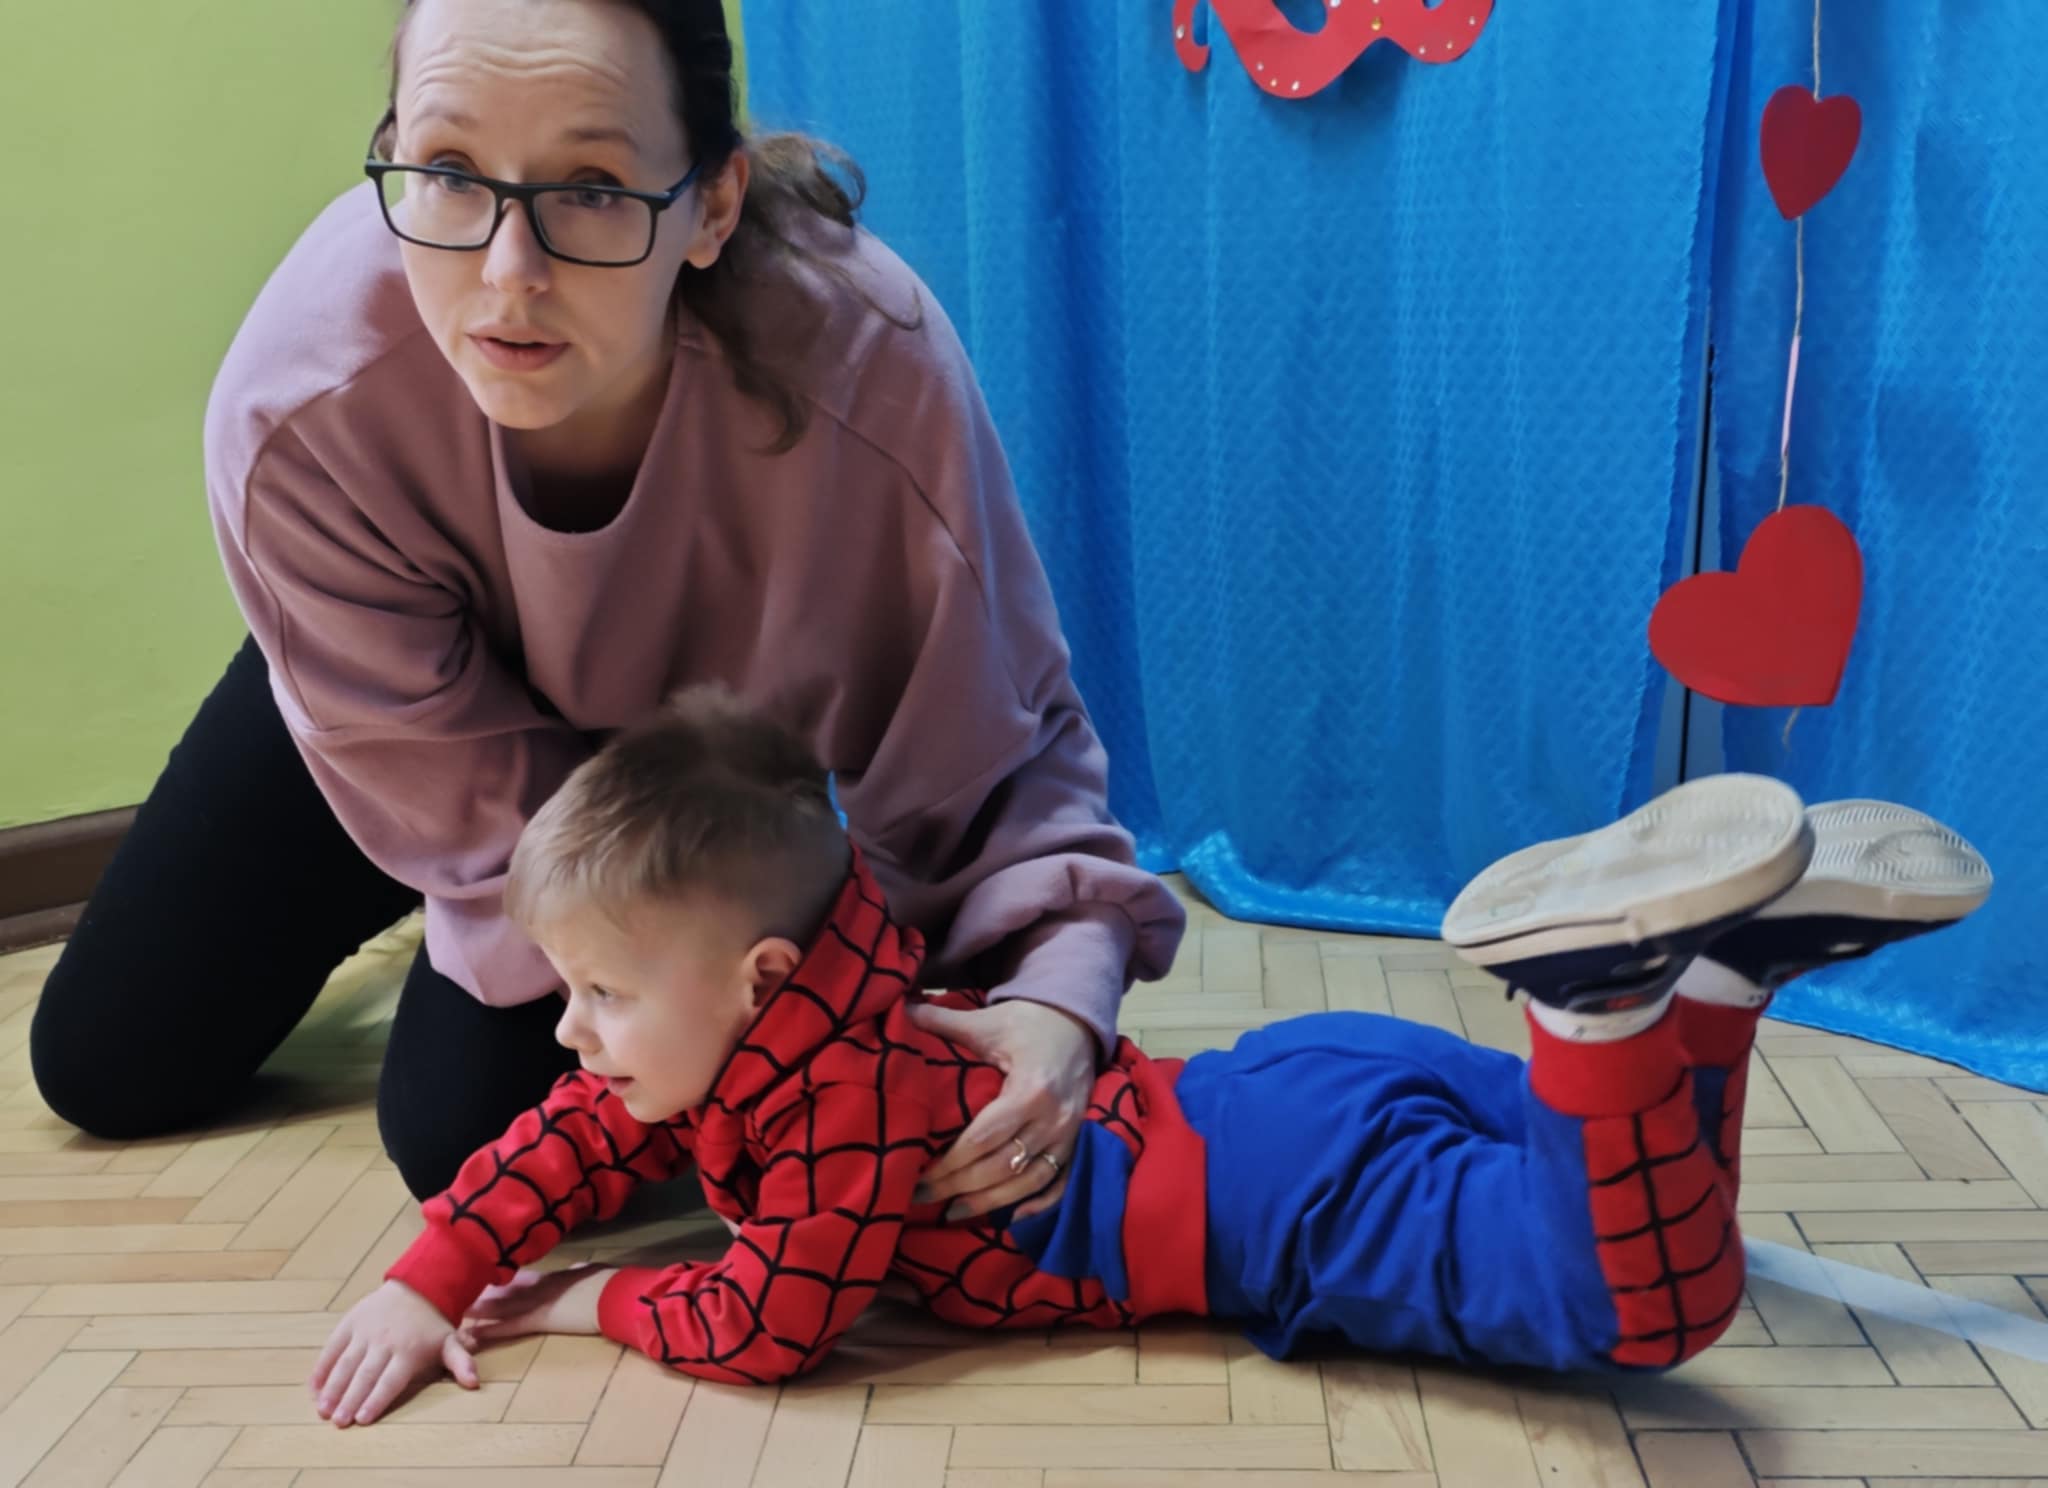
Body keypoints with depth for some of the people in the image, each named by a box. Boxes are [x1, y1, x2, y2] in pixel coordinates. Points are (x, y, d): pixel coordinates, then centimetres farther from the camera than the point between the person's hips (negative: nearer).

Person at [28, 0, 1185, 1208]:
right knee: (110, 1066, 10)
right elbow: (481, 803, -27)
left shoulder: (874, 375, -41)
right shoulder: (297, 414, -37)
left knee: (469, 1134, -11)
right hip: (419, 687, 2)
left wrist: (1064, 987, -48)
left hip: (713, 715, -1)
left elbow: (1004, 744, -28)